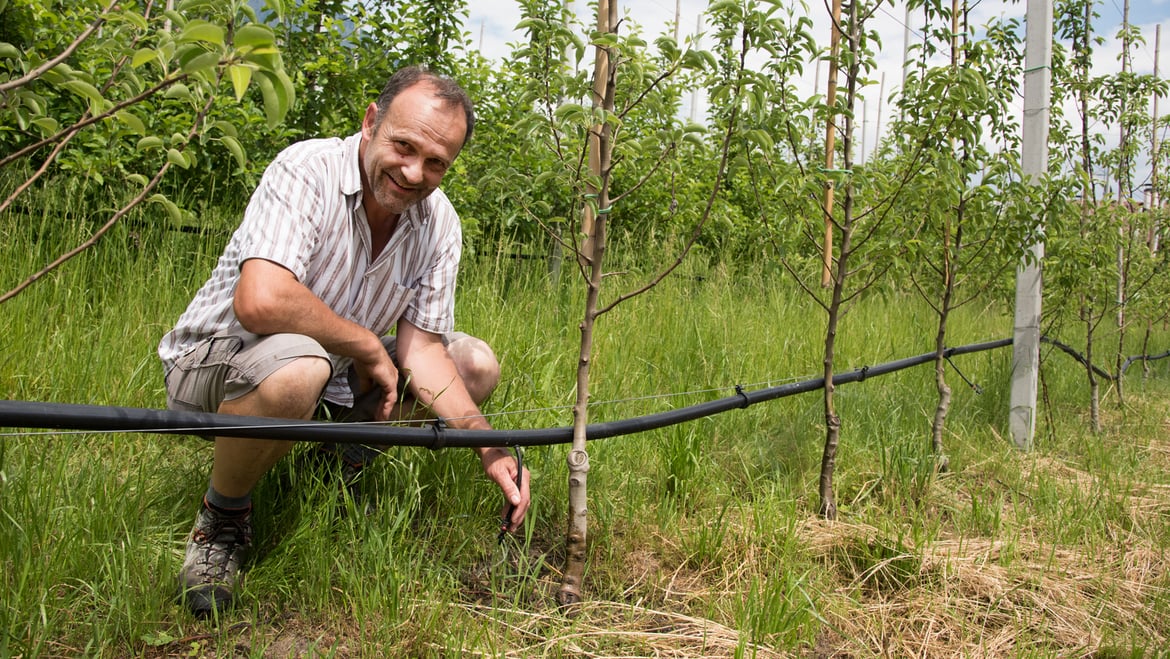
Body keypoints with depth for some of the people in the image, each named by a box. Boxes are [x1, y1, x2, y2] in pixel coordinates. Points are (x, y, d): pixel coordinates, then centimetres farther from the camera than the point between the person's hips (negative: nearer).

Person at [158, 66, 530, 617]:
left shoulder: (439, 224, -6)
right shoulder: (305, 171, -25)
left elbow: (421, 350, -7)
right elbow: (260, 301, -39)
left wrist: (489, 448, -19)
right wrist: (368, 346, -25)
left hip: (337, 372, 7)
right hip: (216, 360, -6)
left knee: (476, 365, -2)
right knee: (298, 367, -40)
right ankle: (222, 514, -11)